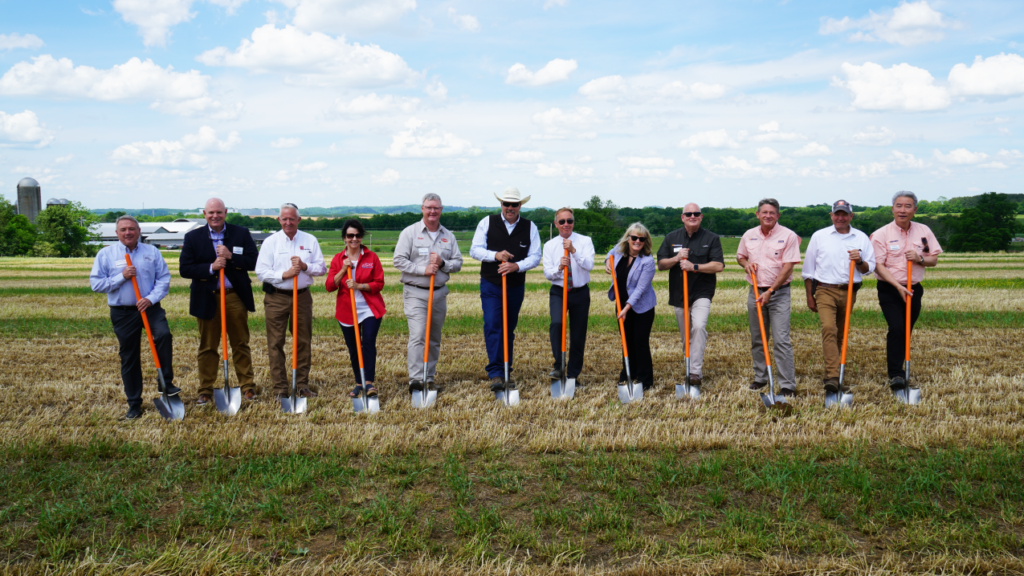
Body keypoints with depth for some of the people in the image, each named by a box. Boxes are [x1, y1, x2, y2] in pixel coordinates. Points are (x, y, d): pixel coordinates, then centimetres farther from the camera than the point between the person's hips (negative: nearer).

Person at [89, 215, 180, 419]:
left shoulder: (152, 252, 5)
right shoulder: (105, 254, 2)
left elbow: (164, 278, 0)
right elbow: (96, 283, -3)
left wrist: (151, 298, -14)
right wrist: (122, 276, -14)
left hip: (150, 307, 0)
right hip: (122, 312, 0)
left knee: (164, 334, -28)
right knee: (129, 358, 6)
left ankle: (166, 383, -13)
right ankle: (134, 403, 17)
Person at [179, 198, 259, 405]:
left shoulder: (241, 234, 3)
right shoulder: (193, 238, 2)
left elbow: (254, 262, -4)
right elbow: (184, 269, -4)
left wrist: (231, 256, -17)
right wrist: (211, 267, -17)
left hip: (236, 297, 0)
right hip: (207, 299, 0)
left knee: (241, 344, 8)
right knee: (207, 347, 8)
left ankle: (247, 386, 17)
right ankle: (206, 390, 16)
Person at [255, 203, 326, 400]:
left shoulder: (310, 240, 6)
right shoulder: (270, 242, 1)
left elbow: (322, 268, 4)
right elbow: (261, 271, -5)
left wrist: (305, 266, -13)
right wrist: (284, 275, -16)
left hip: (302, 296, 2)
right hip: (276, 298, -2)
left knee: (304, 342, 6)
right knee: (276, 344, -1)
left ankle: (302, 385, 16)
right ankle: (280, 388, 6)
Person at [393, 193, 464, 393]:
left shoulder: (448, 236, 12)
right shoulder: (410, 232, 0)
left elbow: (458, 263, 10)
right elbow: (399, 260, -6)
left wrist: (442, 263, -10)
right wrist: (423, 270, -16)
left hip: (439, 293, 4)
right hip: (415, 293, -4)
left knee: (435, 339, 9)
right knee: (418, 335, -15)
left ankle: (429, 378, 20)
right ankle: (416, 380, -15)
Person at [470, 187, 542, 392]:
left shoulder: (530, 227, 4)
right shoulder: (487, 223, 2)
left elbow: (535, 256, -2)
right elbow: (475, 250, -3)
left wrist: (516, 265, -20)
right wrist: (495, 255, -20)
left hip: (516, 286, 2)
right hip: (491, 285, -2)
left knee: (509, 329, 9)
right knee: (492, 326, -14)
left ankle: (506, 373, 20)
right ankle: (495, 374, -14)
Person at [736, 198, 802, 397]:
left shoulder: (788, 236, -7)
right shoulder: (749, 235, 8)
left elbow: (787, 267, -11)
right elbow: (740, 255, 23)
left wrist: (770, 291, -17)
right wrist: (745, 263, -2)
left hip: (779, 293, -5)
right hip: (755, 291, 5)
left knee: (781, 340, -10)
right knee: (757, 339, 11)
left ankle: (787, 385, -6)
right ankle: (760, 378, 24)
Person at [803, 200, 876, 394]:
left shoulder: (861, 238, 9)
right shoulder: (819, 236, 5)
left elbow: (869, 269, 10)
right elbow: (808, 268, 8)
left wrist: (860, 261, -13)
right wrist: (809, 295, 5)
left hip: (849, 292, 3)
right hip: (825, 290, -3)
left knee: (841, 335, 9)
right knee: (829, 328, -21)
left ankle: (831, 375, 22)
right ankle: (832, 377, -27)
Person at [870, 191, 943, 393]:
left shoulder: (924, 231, 6)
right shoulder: (881, 234, -6)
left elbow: (934, 260, 8)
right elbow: (878, 265, -11)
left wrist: (920, 258, -14)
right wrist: (898, 286, -19)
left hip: (913, 290, 4)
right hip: (889, 290, -4)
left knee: (906, 332, 9)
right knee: (897, 329, -17)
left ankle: (898, 371, 22)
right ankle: (895, 375, -13)